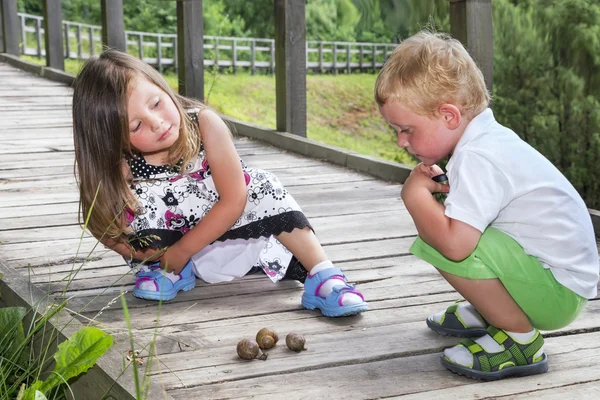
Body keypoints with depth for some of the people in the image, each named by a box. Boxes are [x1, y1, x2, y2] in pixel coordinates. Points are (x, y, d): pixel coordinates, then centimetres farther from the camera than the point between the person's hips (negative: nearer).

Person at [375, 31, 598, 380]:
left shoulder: (476, 159, -24)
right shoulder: (489, 137, 6)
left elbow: (455, 242, -37)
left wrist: (415, 195, -20)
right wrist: (438, 185, -5)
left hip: (560, 294, -10)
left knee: (439, 242, -27)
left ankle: (521, 340, -11)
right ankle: (489, 313, 16)